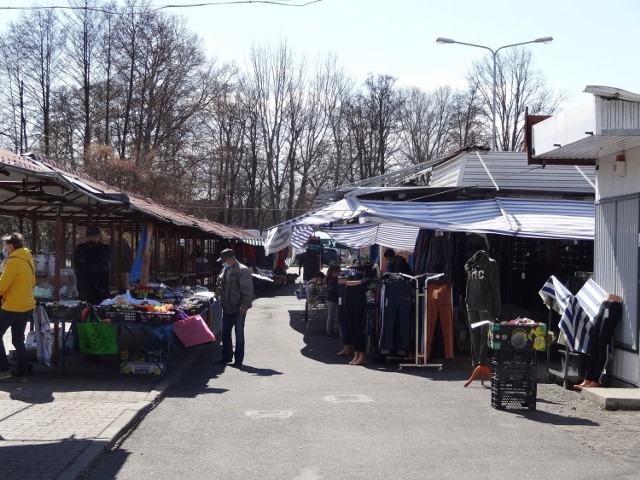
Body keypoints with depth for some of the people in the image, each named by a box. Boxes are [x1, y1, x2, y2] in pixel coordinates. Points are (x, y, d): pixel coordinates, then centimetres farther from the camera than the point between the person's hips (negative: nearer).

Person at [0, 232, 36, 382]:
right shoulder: (28, 261, 11)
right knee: (19, 340, 13)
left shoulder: (13, 262, -17)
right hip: (27, 306, 8)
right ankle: (21, 373, 13)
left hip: (12, 307, -8)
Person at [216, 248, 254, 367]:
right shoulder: (224, 271, 12)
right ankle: (227, 357, 21)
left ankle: (238, 359, 8)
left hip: (238, 309, -8)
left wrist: (244, 306, -20)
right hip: (227, 308, 8)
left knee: (239, 334, 1)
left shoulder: (243, 271, -13)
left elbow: (247, 290, -16)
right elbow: (220, 286, 23)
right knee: (225, 333, 11)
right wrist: (221, 301, 15)